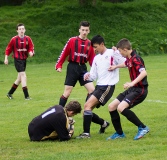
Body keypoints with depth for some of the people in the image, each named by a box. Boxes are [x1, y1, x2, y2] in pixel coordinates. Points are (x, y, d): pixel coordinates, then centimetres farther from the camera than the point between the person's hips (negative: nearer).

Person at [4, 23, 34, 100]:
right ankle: (26, 96, -17)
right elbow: (8, 49, 1)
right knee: (23, 76, -16)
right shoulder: (14, 39, -8)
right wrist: (6, 58, -2)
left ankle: (10, 93, 29)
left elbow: (31, 48, 5)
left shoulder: (28, 39, 1)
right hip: (17, 60, -5)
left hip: (24, 59, 6)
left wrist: (31, 52, -16)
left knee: (20, 78, 13)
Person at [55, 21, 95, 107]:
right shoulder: (72, 40, -6)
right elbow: (64, 53, -3)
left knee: (92, 90, -5)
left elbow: (92, 59, 9)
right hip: (72, 67, -4)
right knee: (67, 92, -2)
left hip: (83, 68, 4)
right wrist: (58, 66, -8)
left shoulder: (89, 43, 6)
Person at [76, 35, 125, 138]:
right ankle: (104, 124, 31)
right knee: (88, 110, 5)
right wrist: (88, 76, -6)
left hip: (108, 86, -8)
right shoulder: (96, 58, 17)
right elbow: (94, 76, 17)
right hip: (99, 86, 8)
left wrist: (116, 53, -26)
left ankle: (86, 133, -22)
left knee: (88, 105, -22)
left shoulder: (112, 53, -5)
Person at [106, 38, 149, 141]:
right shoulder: (129, 58, 8)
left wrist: (132, 83, -44)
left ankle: (142, 128, -16)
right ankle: (119, 133, 22)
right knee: (112, 107, 9)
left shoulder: (135, 59, -20)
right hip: (132, 89, 10)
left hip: (140, 90, -10)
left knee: (121, 108, -27)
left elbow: (144, 72, -36)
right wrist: (116, 66, 37)